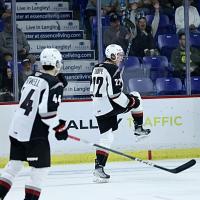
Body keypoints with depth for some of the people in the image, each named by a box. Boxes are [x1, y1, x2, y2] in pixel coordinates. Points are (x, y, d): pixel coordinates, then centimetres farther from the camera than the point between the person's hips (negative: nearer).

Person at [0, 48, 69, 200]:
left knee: (14, 164, 17)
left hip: (16, 128, 8)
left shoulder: (32, 78, 12)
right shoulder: (55, 84, -12)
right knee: (41, 168, 1)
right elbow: (47, 111, -20)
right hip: (34, 133, -8)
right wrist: (60, 128, -8)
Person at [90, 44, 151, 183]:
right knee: (136, 98, 17)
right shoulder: (114, 70, -12)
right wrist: (130, 103, -4)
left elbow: (93, 90, 21)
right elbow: (115, 94, -18)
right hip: (111, 106, -7)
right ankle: (139, 128, 21)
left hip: (99, 109, 7)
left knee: (106, 137, 8)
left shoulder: (97, 68, 14)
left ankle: (99, 167, -2)